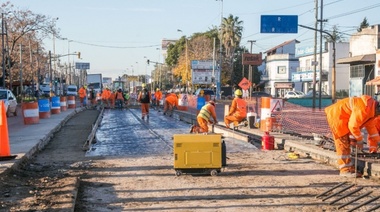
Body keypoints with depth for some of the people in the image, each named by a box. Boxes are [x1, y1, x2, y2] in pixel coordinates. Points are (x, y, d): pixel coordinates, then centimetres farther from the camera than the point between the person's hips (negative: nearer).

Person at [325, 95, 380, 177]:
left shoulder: (372, 110, 5)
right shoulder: (364, 109, -28)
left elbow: (370, 126, 17)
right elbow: (353, 125, -25)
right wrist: (359, 139, -10)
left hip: (340, 116, 11)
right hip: (336, 116, -11)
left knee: (346, 143, 13)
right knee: (343, 144, -8)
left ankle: (349, 168, 19)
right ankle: (346, 170, -4)